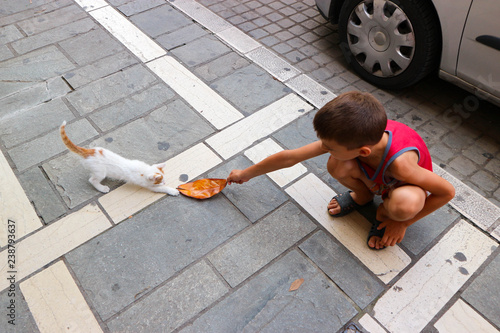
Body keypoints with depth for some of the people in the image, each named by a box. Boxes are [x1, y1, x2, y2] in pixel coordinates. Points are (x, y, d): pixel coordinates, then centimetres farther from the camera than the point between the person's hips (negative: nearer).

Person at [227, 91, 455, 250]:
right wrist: (246, 174, -8)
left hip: (405, 184, -3)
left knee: (404, 204, -41)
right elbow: (290, 157, -20)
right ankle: (363, 194, 5)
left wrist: (403, 222, -19)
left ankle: (385, 213, -2)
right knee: (336, 166, -30)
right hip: (375, 179, 3)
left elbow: (448, 192, -27)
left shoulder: (400, 162, -43)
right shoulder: (348, 136, -30)